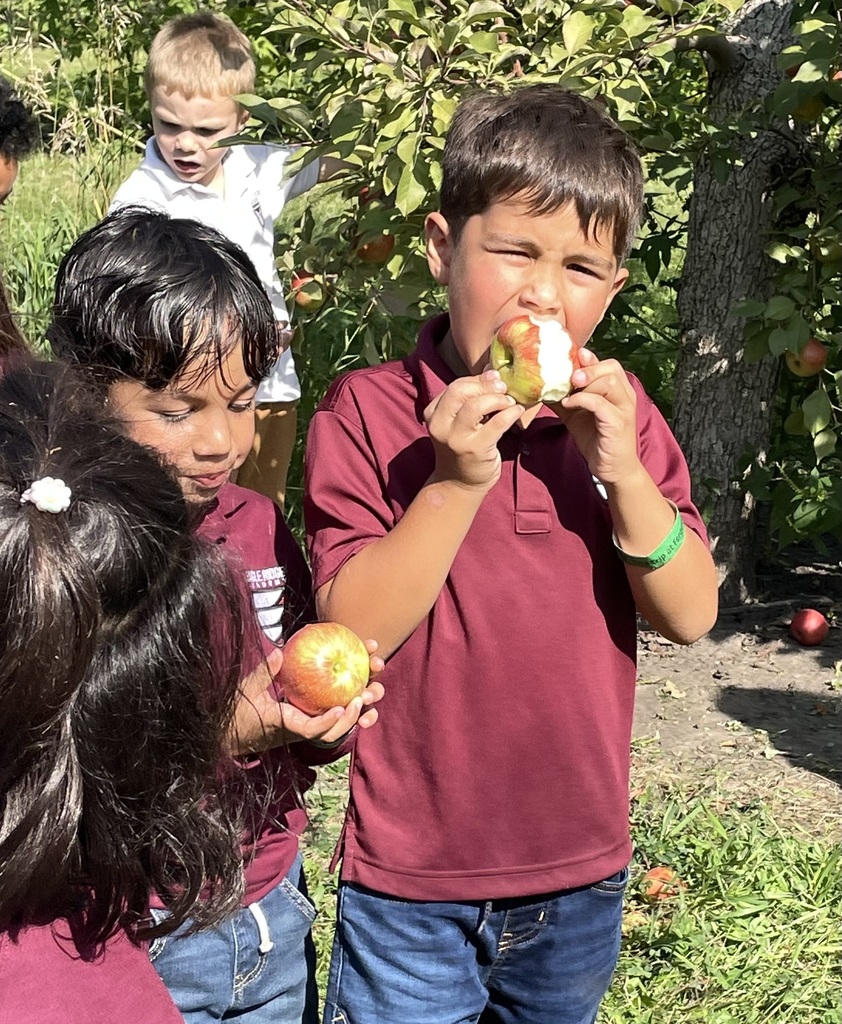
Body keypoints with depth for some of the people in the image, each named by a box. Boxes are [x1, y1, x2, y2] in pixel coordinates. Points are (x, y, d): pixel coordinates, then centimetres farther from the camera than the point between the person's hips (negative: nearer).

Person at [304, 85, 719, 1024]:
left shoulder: (617, 415, -1)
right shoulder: (367, 412, -12)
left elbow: (689, 617, -7)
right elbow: (350, 632, -18)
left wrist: (620, 470, -21)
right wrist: (457, 480, -27)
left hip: (581, 874, 4)